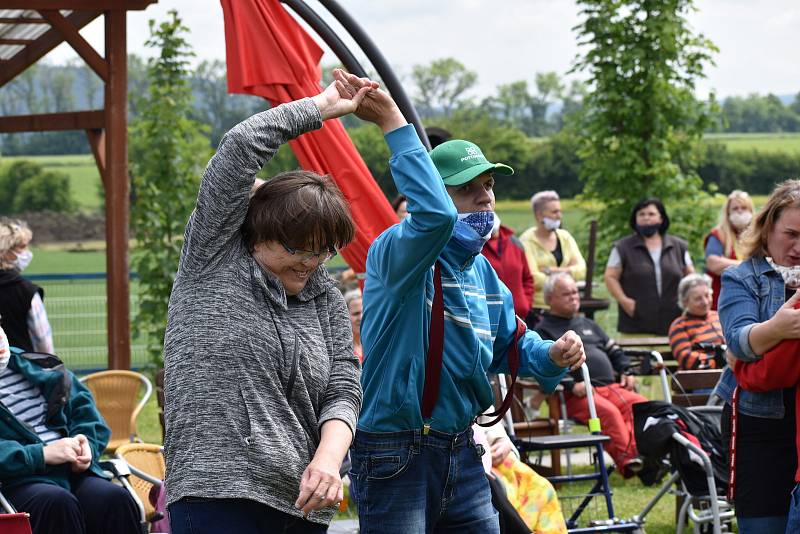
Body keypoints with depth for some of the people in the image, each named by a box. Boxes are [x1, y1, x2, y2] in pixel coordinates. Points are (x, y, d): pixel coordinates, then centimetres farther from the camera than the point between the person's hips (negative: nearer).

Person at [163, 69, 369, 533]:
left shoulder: (327, 300, 17)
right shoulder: (214, 260, 5)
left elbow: (343, 391, 9)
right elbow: (242, 145, -1)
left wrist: (329, 457, -12)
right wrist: (322, 107, 8)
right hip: (218, 495, -5)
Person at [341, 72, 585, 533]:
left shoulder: (482, 270, 14)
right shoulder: (395, 250, -14)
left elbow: (510, 341, 27)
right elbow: (434, 215, -38)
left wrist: (552, 356, 5)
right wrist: (393, 122, -37)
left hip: (462, 451, 8)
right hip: (395, 455, -8)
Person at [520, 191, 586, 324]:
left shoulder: (565, 237, 12)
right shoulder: (527, 241, -6)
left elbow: (581, 269, 3)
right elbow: (533, 279, -16)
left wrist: (553, 271, -13)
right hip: (538, 309, -5)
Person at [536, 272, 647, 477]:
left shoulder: (588, 324, 33)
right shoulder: (544, 330, 10)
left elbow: (614, 351, 37)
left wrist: (626, 372, 17)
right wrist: (570, 385, -17)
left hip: (611, 386, 6)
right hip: (577, 394, -6)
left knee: (643, 406, -22)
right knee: (609, 412, -35)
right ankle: (627, 461, -45)